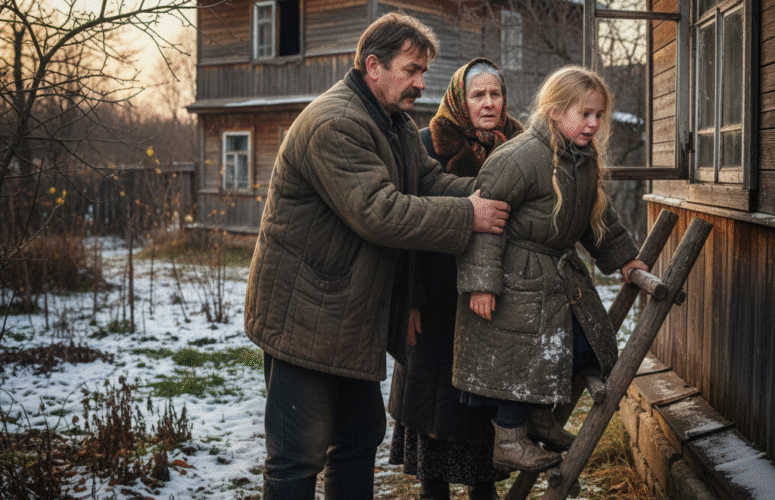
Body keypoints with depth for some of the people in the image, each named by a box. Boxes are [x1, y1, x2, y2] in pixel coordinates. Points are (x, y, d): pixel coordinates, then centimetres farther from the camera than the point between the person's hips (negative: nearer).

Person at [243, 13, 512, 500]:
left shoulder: (397, 124, 14)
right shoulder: (333, 125, -22)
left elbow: (431, 178, 8)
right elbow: (379, 212, -29)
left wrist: (482, 191, -12)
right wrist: (467, 216, -24)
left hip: (354, 315, 11)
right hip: (305, 314, -10)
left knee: (361, 433, 20)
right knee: (299, 455, -4)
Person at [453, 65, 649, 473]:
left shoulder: (586, 159, 7)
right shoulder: (519, 158, -21)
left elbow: (598, 217, 23)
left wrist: (622, 257, 27)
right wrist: (481, 281, -24)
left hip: (562, 272, 9)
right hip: (516, 281, -9)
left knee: (586, 343, 11)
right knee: (521, 355, -4)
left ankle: (540, 418, 30)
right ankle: (508, 439, 15)